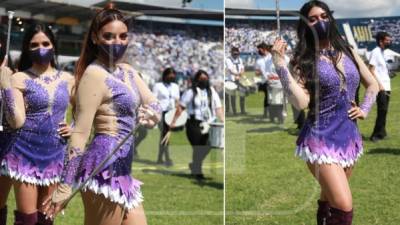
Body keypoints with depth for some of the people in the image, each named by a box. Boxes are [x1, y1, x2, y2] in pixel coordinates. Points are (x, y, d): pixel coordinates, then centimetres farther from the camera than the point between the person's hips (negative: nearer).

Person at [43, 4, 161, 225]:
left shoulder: (128, 71, 14)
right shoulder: (95, 74, -11)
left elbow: (155, 107, 13)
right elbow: (80, 132, -15)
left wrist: (150, 115, -12)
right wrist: (65, 186, -17)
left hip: (122, 171, 9)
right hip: (105, 169, -9)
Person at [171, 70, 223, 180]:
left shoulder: (212, 92, 12)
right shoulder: (191, 92, 0)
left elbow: (218, 108, 10)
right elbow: (180, 107, -3)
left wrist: (223, 121, -2)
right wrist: (173, 121, -9)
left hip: (209, 125, 4)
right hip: (194, 124, -4)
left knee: (207, 148, 1)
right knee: (198, 149, -1)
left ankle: (194, 165, 25)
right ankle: (197, 172, 13)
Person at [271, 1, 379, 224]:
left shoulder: (348, 52, 8)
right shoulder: (303, 61, -6)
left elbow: (373, 85, 22)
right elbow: (301, 102, -21)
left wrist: (365, 109, 7)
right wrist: (280, 63, -23)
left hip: (350, 137, 5)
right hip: (322, 140, -5)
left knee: (329, 202, 17)